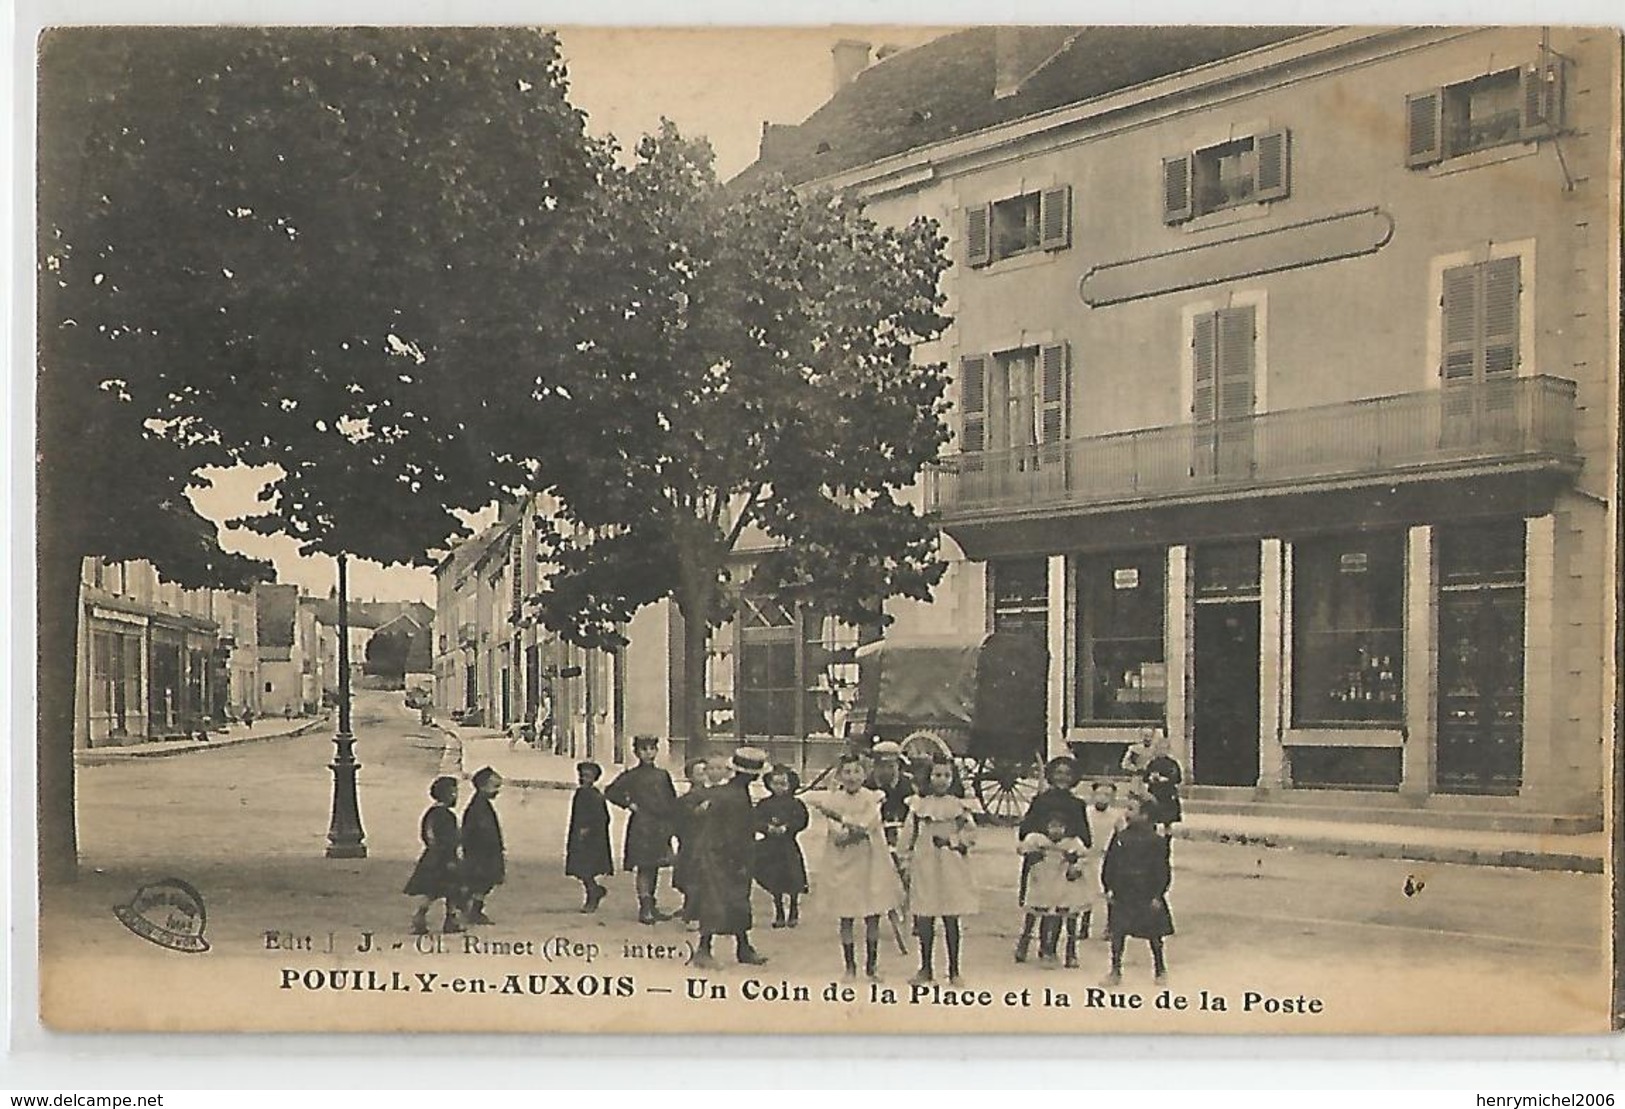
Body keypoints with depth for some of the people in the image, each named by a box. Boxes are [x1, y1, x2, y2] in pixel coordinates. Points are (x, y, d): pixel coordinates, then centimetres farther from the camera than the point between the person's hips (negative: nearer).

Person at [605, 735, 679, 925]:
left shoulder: (663, 775, 12)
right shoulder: (631, 776, -3)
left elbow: (672, 800, 18)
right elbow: (610, 793, -6)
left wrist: (670, 822, 8)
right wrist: (629, 804, -10)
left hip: (661, 828, 5)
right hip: (641, 828, -5)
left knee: (654, 867, 11)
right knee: (644, 868, -8)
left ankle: (652, 908, 19)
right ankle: (644, 910, -8)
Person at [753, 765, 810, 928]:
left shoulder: (795, 803, -1)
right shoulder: (764, 804, 4)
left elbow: (801, 821, -10)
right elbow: (756, 822, -2)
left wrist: (786, 828, -22)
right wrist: (768, 827, -20)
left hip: (789, 847, -2)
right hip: (770, 847, 2)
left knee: (793, 882, -1)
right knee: (774, 884, 8)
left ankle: (794, 913, 17)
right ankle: (779, 914, 22)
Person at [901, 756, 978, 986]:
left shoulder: (959, 806, 4)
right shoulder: (918, 805, 7)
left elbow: (971, 834, 0)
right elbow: (909, 835, 7)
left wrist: (950, 841, -13)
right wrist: (907, 864, 3)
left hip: (951, 869, -1)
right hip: (924, 866, 1)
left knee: (951, 919, 1)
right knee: (925, 919, 4)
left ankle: (954, 970, 9)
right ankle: (926, 969, 15)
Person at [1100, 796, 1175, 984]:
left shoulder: (1156, 841, -8)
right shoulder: (1120, 838, 3)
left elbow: (1163, 870, -6)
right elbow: (1109, 864, 8)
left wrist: (1158, 895, -9)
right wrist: (1108, 888, 2)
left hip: (1147, 896, -3)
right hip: (1121, 895, 3)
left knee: (1154, 934, 9)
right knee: (1117, 932, 0)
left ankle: (1160, 970, 25)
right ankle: (1115, 971, 10)